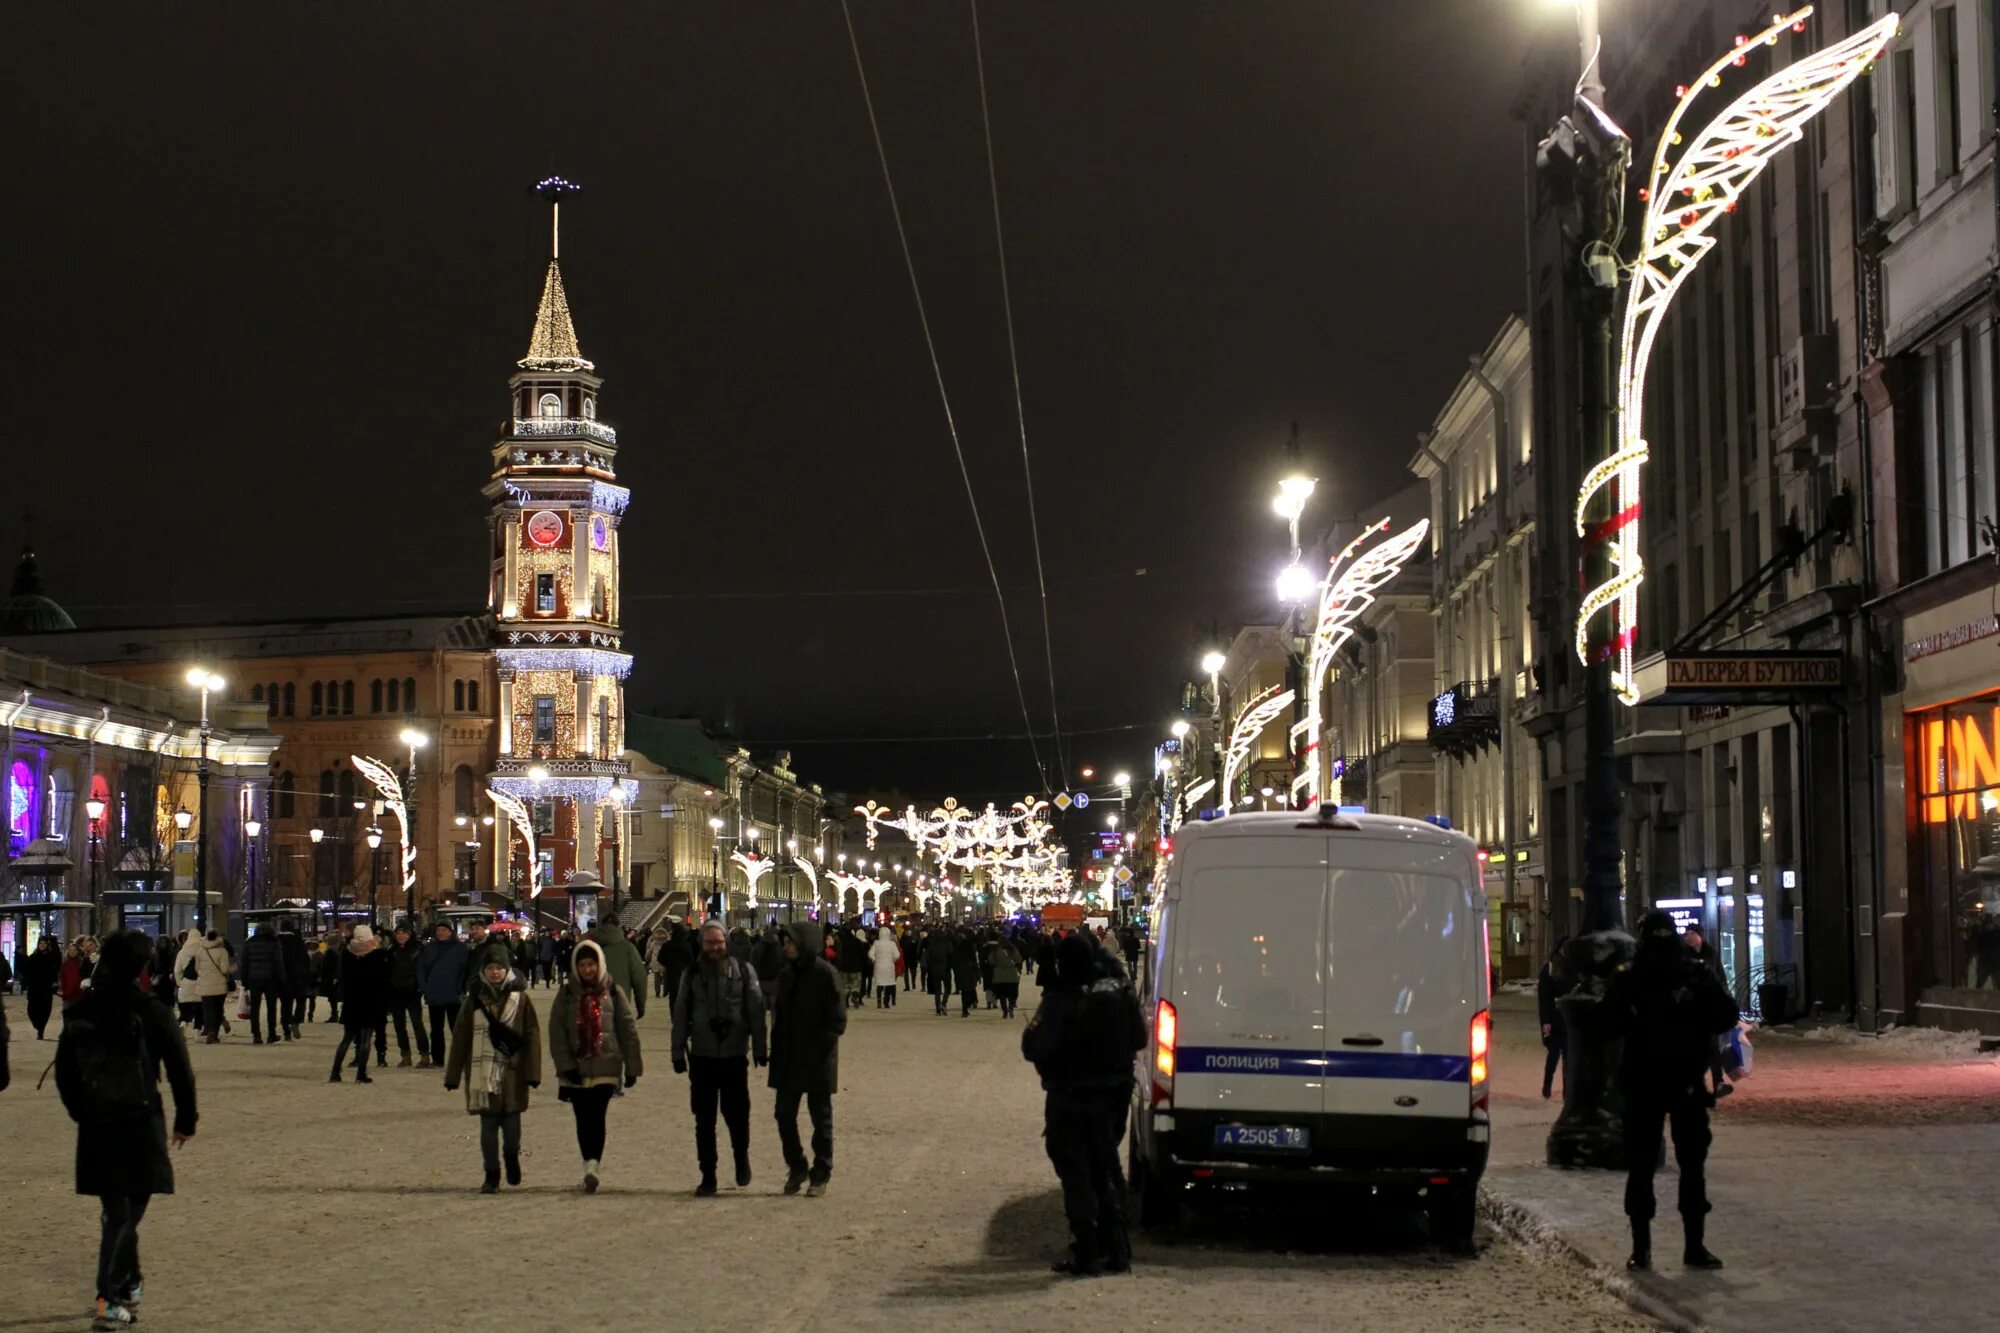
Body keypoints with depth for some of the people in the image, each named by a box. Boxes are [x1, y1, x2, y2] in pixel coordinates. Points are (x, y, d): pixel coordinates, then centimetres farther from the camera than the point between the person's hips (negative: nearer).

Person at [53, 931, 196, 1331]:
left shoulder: (77, 1016, 0)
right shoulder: (150, 1014, -10)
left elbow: (64, 1074, 8)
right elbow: (180, 1070, -7)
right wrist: (185, 1120, 5)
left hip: (95, 1129, 3)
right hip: (141, 1125, -3)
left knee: (115, 1210, 18)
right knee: (125, 1213, 0)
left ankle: (129, 1283, 30)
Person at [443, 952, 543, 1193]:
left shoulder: (520, 999, 2)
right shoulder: (475, 1001, 6)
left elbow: (532, 1037, 1)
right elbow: (460, 1039, 7)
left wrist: (533, 1073, -6)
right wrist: (452, 1076, 4)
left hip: (512, 1073, -1)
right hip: (483, 1074, 1)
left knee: (512, 1125, -1)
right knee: (488, 1126, 3)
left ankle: (512, 1156, 29)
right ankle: (491, 1175, 13)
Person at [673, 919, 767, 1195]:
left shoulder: (743, 972, -2)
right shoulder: (691, 975, 3)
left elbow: (756, 1012, -2)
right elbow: (680, 1015, 5)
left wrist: (759, 1049, -5)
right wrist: (678, 1053, 2)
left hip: (734, 1055, -2)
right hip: (701, 1057, 2)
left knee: (736, 1113, 1)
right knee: (704, 1119, 5)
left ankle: (741, 1157, 29)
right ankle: (708, 1176, 13)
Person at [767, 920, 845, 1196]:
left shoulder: (825, 974, -11)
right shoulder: (786, 974, 8)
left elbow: (838, 1020, -12)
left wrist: (817, 1047, -17)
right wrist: (777, 1049, 4)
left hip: (817, 1060, -6)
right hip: (788, 1060, 6)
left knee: (821, 1118, 4)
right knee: (784, 1114, 6)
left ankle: (821, 1175, 13)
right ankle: (796, 1167, 22)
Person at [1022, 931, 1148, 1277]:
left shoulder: (1063, 999, -20)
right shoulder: (1121, 990, 1)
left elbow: (1036, 1049, -23)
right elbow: (1139, 1037, 9)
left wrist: (1030, 1031, -2)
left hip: (1072, 1099, -6)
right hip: (1114, 1093, 6)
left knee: (1076, 1174, 2)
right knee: (1106, 1170, 17)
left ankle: (1086, 1256, 0)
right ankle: (1117, 1251, 20)